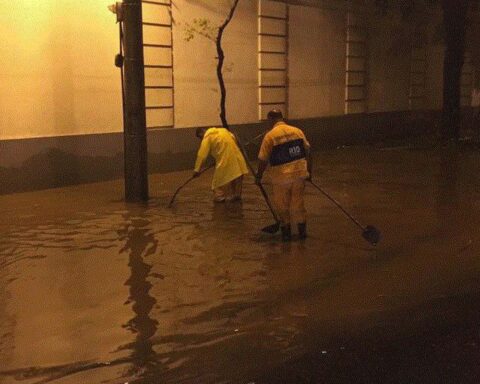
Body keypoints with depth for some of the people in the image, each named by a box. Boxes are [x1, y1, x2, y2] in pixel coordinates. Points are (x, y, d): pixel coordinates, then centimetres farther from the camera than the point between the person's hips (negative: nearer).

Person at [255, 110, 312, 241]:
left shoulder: (270, 135, -9)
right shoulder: (297, 131, 5)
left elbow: (263, 160, -8)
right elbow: (307, 152, 9)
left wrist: (258, 176, 5)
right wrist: (309, 171, 19)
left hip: (281, 176, -4)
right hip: (300, 173, 4)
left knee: (282, 205, 11)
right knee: (298, 202, 15)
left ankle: (286, 232, 17)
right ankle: (302, 230, 21)